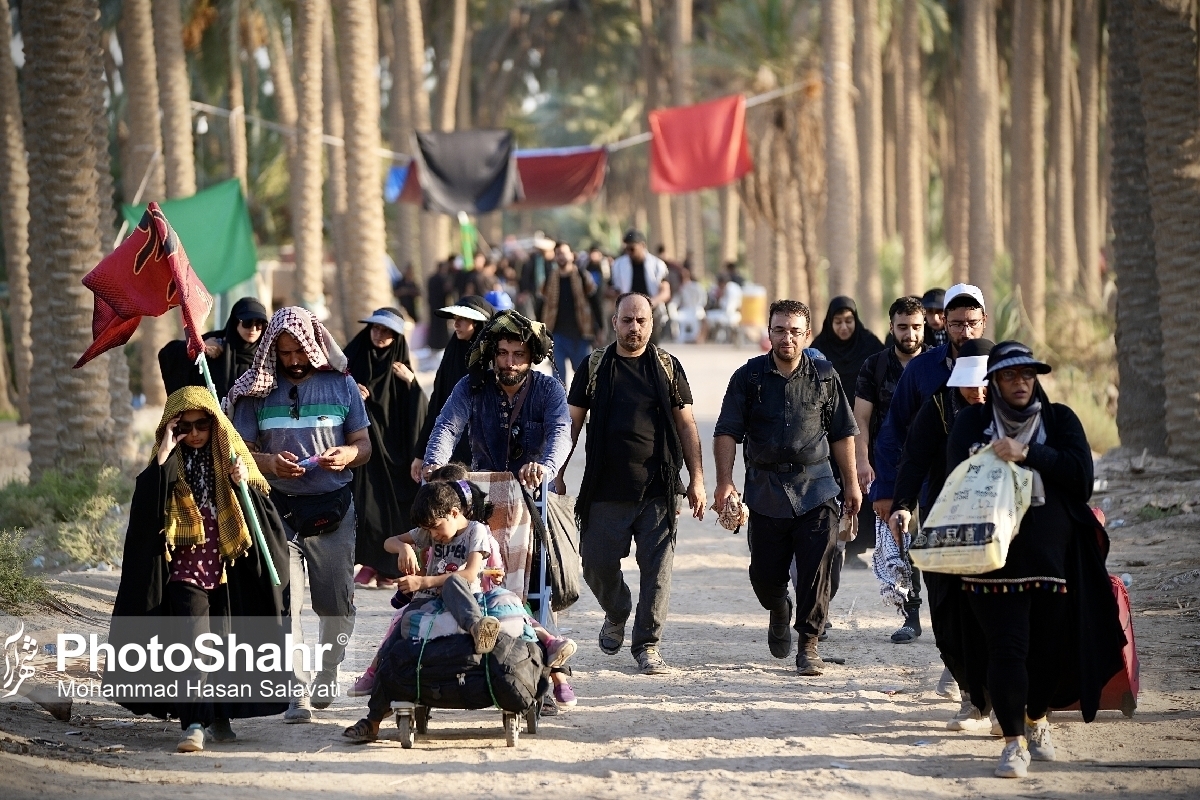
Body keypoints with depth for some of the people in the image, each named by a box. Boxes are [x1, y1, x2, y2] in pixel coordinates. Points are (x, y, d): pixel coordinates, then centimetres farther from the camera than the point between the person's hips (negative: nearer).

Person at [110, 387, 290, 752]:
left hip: (227, 571, 3)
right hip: (186, 570, -3)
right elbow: (146, 502, -18)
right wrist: (163, 456, -21)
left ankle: (220, 718, 22)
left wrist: (246, 482, -13)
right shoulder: (169, 466, 1)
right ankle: (194, 724, -19)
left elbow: (263, 510, 5)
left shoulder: (229, 459, 7)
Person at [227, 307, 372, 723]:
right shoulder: (258, 390, 3)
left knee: (338, 602, 8)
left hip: (332, 506, 1)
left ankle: (327, 677, 30)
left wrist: (349, 454, -15)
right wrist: (269, 463, -19)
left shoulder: (342, 386, 6)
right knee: (284, 599, -10)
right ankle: (297, 692, -11)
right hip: (278, 506, -1)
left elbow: (364, 445, 9)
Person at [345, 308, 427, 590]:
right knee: (365, 501, -7)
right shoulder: (353, 359, 6)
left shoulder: (399, 367, 8)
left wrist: (411, 382, -11)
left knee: (393, 501, -2)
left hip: (392, 446, 1)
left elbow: (418, 409, 3)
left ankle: (390, 568, 4)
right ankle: (369, 564, -1)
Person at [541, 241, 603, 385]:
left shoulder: (583, 277, -1)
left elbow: (595, 303, -1)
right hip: (557, 335, 2)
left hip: (580, 336, -2)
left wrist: (598, 329, -7)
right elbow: (543, 306, 11)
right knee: (559, 376, 0)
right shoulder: (550, 279, 7)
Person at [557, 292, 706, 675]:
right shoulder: (594, 368, 7)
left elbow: (686, 425, 8)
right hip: (606, 489, 1)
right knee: (597, 563, 2)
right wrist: (557, 473, 3)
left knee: (657, 568, -4)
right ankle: (616, 614, 32)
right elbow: (572, 423, 10)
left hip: (658, 489, -1)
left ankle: (647, 644, 5)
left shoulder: (668, 367, 7)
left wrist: (697, 479, 1)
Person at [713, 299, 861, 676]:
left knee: (816, 571, -8)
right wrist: (724, 482, -11)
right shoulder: (749, 377, 2)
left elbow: (842, 433, 13)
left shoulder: (824, 376, 6)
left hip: (815, 488, 0)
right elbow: (727, 432, -1)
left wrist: (852, 482, 11)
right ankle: (779, 613, 39)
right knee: (764, 574, 6)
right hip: (765, 488, 0)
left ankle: (808, 644, 4)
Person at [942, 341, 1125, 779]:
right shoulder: (972, 422, 8)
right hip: (996, 557, -2)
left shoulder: (1060, 420, 9)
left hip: (1054, 556, 2)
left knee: (1052, 646, 8)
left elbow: (1080, 474, -7)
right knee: (1007, 647, -10)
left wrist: (1028, 454, -17)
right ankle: (1014, 741, -7)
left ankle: (1037, 718, 33)